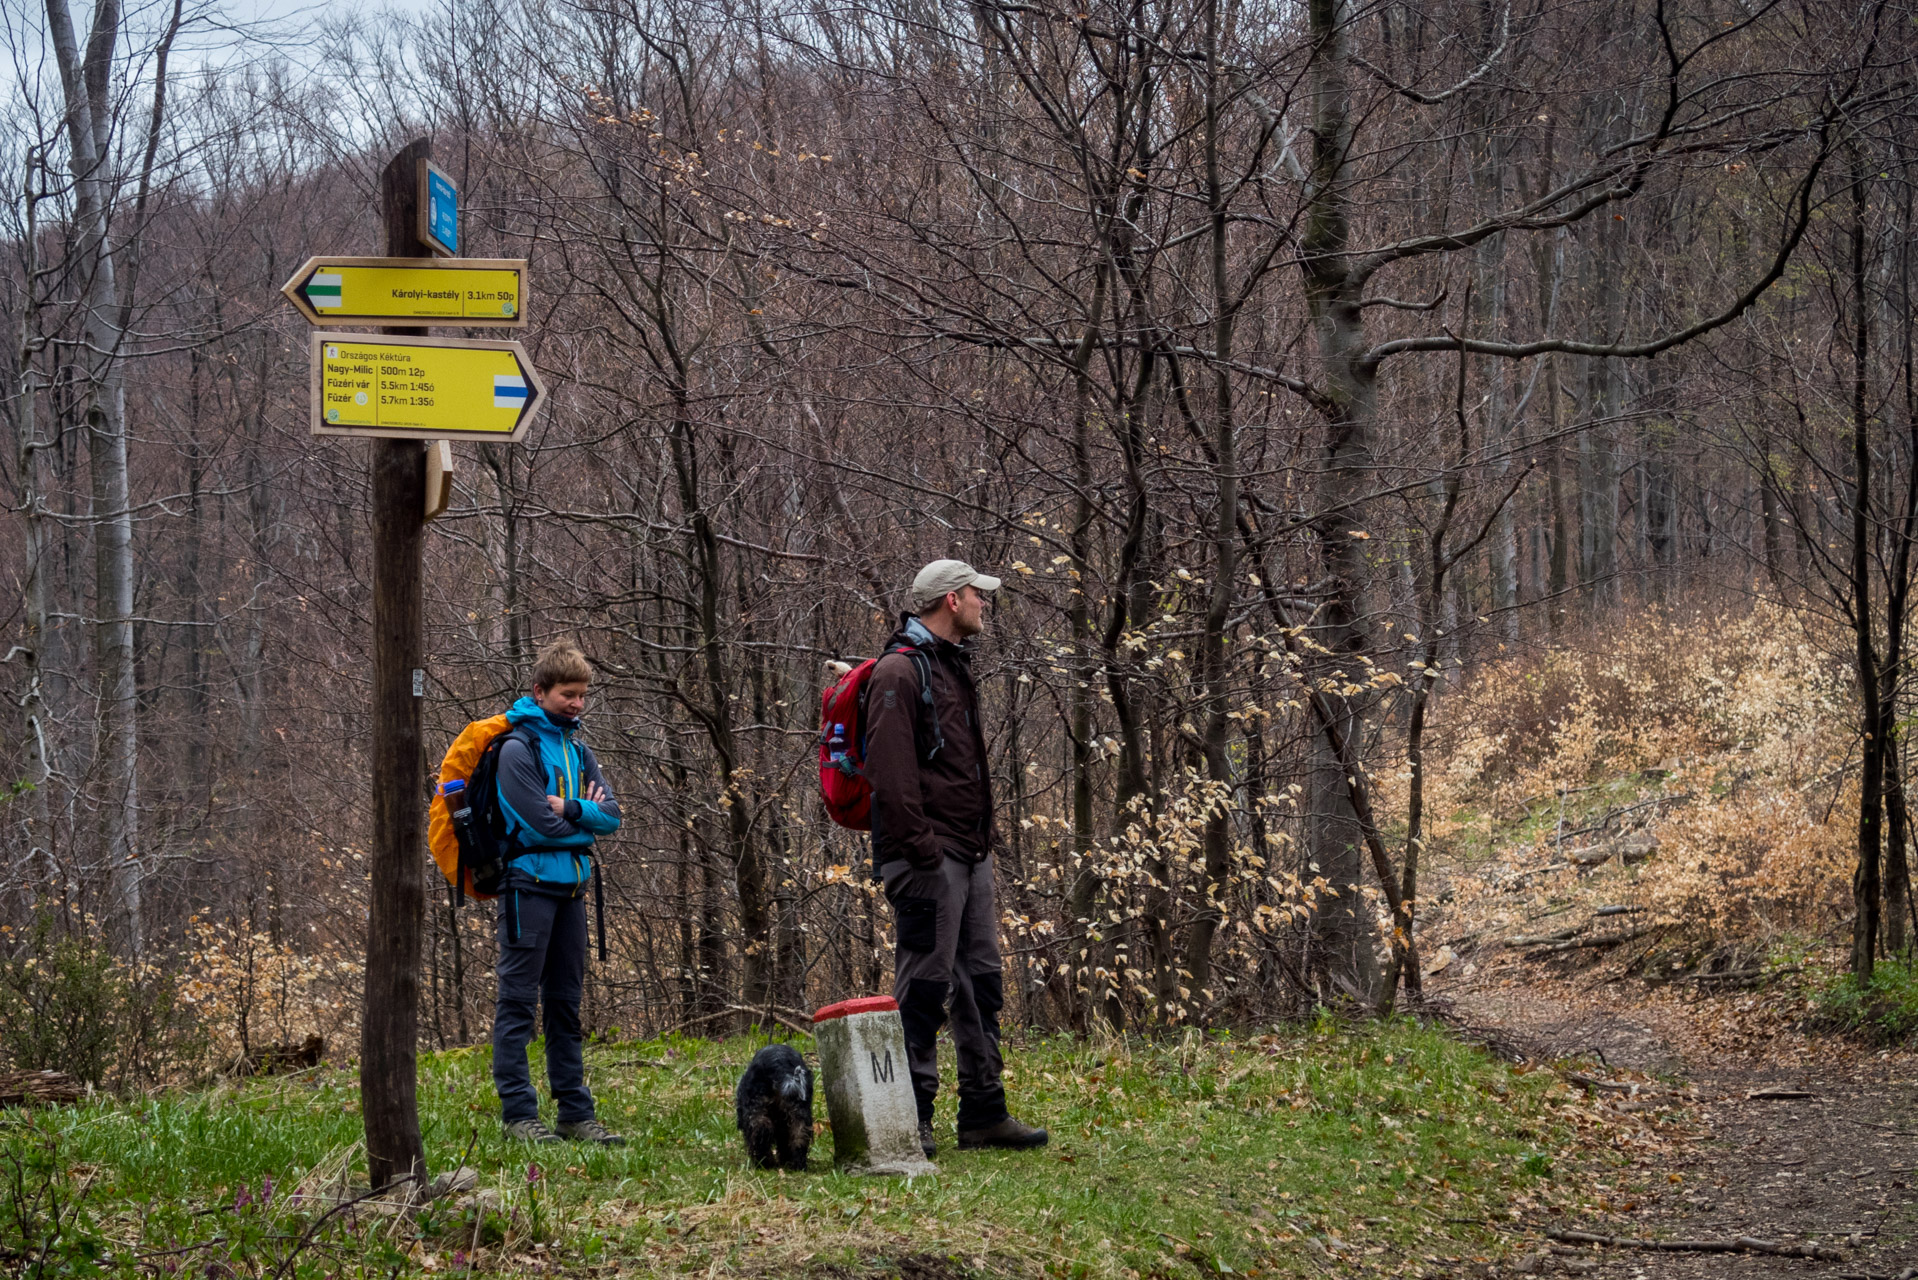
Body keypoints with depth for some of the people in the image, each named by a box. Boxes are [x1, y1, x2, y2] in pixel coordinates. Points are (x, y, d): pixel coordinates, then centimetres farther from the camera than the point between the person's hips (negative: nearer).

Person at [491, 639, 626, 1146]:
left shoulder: (578, 750, 14)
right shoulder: (518, 748, -9)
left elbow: (611, 815, 5)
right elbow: (543, 826, -16)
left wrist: (570, 809, -11)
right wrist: (588, 817, 0)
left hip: (571, 887, 8)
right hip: (530, 884, -8)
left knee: (566, 1003, 11)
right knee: (518, 1000, -6)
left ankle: (575, 1110, 15)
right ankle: (518, 1111, -6)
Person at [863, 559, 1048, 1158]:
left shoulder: (952, 668, 21)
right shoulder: (900, 672, -11)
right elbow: (891, 770, -19)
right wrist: (921, 847, -22)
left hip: (969, 854, 10)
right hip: (929, 858, -10)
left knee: (981, 982, 10)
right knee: (923, 985, -8)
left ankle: (984, 1112, 16)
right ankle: (909, 1118, -4)